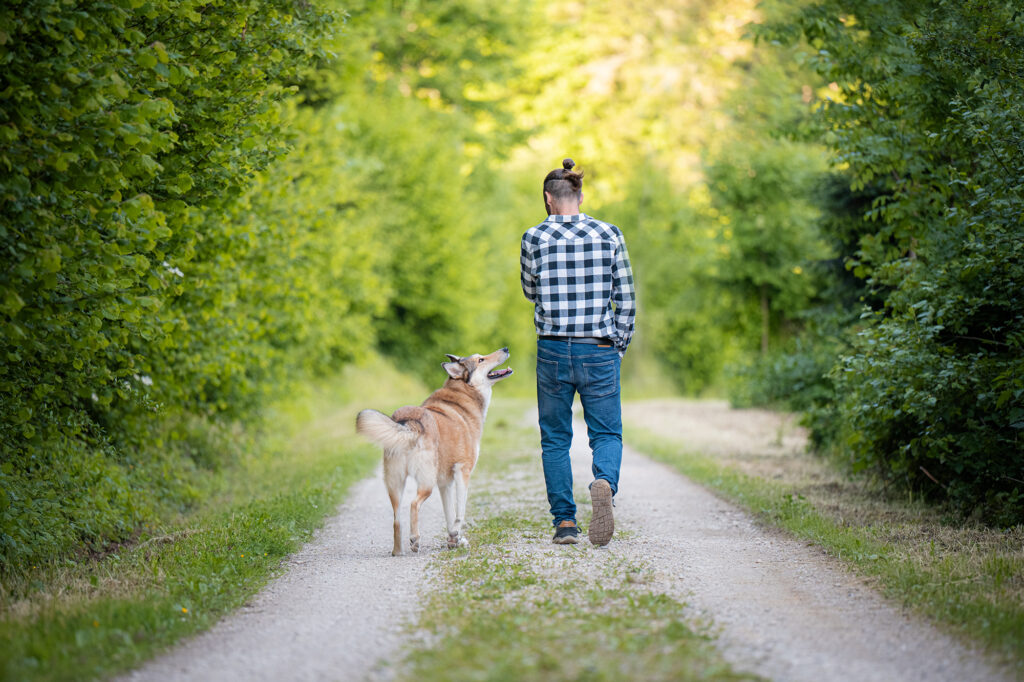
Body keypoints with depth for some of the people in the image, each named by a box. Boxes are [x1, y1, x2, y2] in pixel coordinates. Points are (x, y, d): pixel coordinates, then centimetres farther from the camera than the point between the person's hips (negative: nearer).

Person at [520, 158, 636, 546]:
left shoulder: (535, 238, -3)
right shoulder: (609, 236, 0)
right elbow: (626, 299, 2)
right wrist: (619, 346, 12)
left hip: (553, 351, 0)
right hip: (599, 352, 1)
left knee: (555, 438, 13)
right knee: (606, 433, 9)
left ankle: (565, 521, 7)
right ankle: (604, 483, -22)